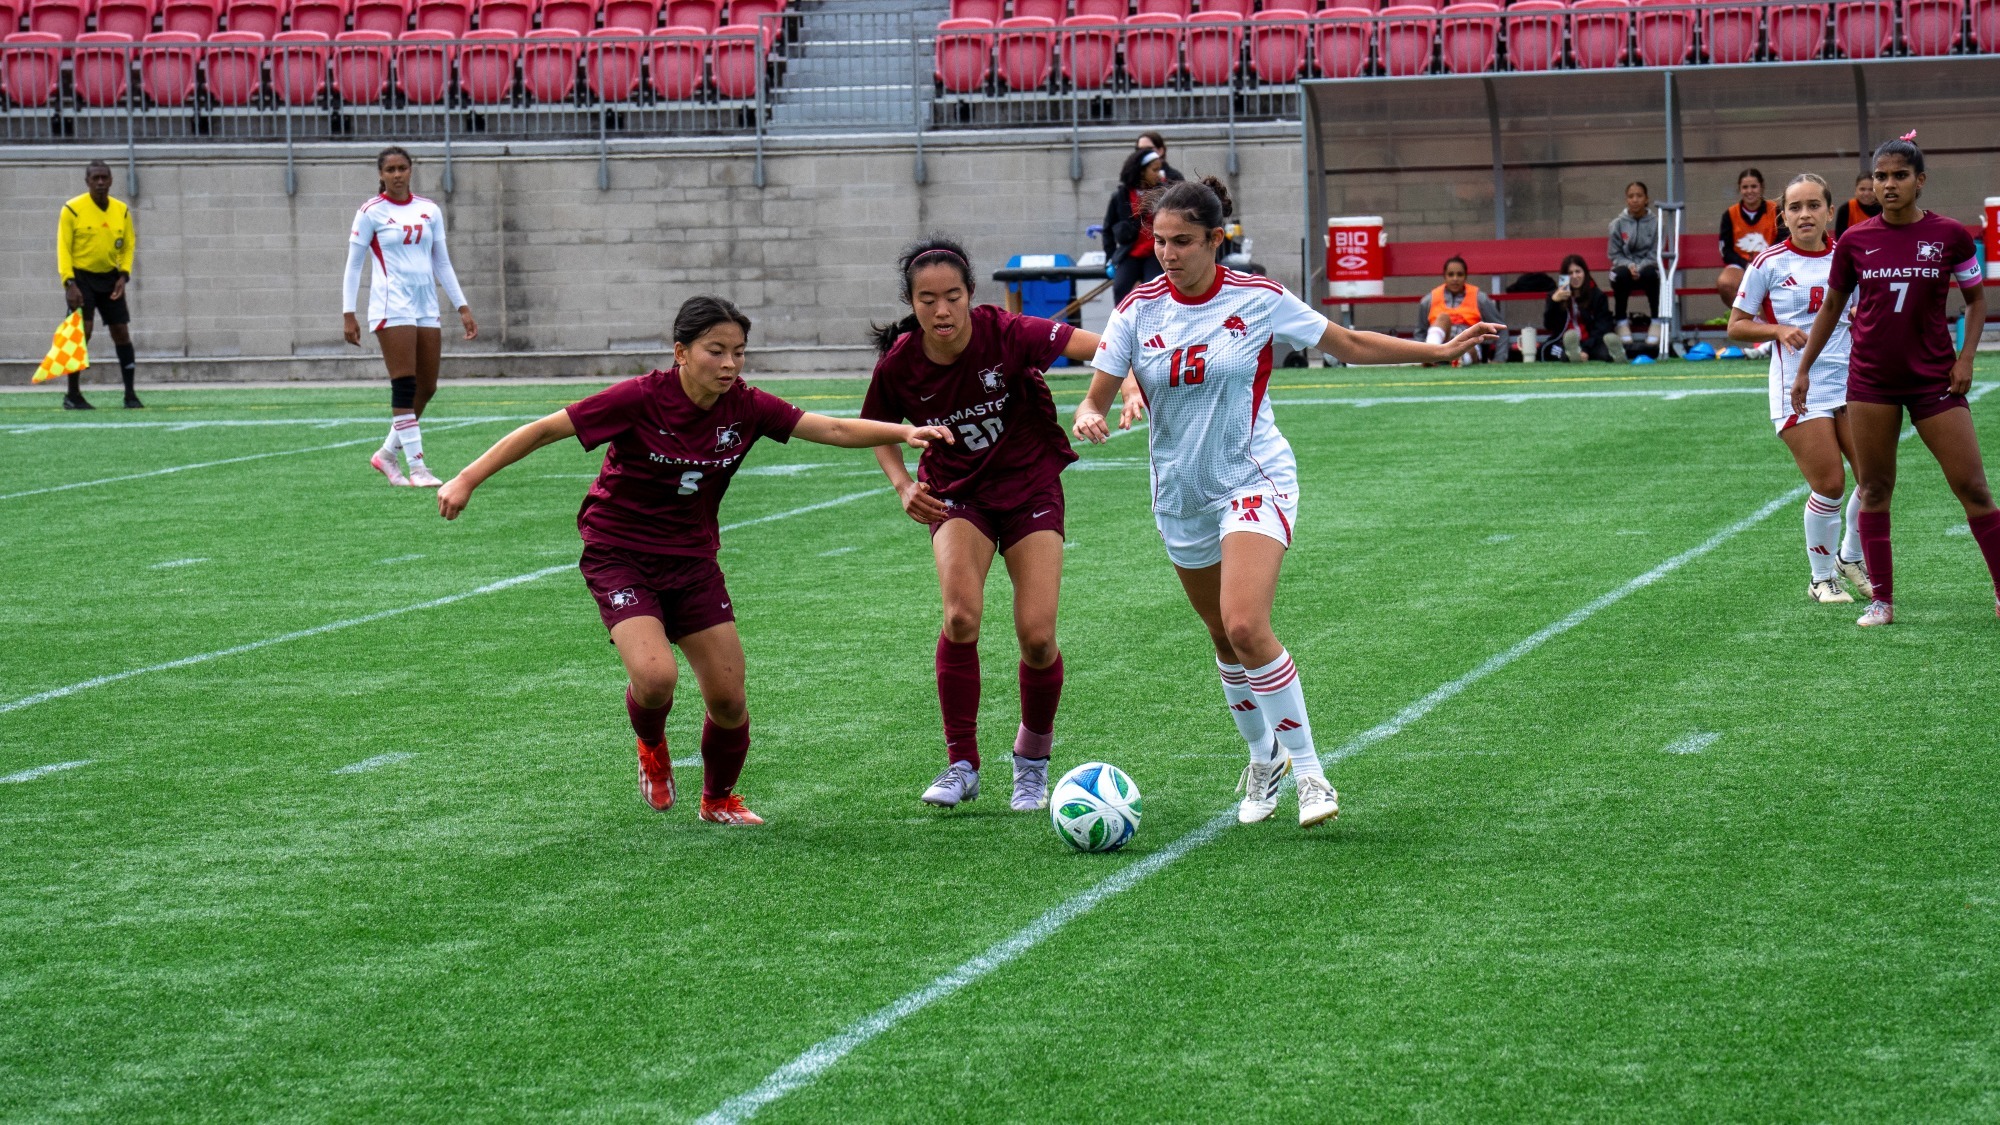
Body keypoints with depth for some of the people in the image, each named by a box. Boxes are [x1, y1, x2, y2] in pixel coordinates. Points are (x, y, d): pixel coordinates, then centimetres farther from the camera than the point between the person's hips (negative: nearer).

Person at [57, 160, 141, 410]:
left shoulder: (122, 210, 5)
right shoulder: (72, 209, -8)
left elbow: (128, 245, 12)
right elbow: (63, 248, -9)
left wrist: (124, 275, -3)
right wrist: (69, 283, -17)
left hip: (110, 278, 4)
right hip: (82, 277, -4)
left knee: (121, 332, 1)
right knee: (81, 331, -13)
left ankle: (130, 395, 8)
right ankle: (73, 396, -6)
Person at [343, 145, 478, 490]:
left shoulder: (430, 211, 12)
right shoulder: (371, 212, -1)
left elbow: (442, 263, 17)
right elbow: (353, 265, 1)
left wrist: (462, 307, 11)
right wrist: (348, 314, -6)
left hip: (426, 306, 6)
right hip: (391, 305, -6)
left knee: (426, 389, 4)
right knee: (405, 385, -12)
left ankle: (387, 454, 20)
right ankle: (417, 467, -12)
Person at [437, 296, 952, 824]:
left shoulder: (745, 407, -8)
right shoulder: (642, 399, -20)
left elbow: (834, 429, -9)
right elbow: (545, 429, -16)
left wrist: (904, 432, -25)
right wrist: (468, 479, -18)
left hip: (692, 559, 4)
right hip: (619, 556, -4)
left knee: (729, 701, 1)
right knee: (655, 677, -26)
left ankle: (719, 800, 31)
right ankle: (651, 746, 11)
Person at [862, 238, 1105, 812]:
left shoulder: (1005, 334, -23)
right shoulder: (899, 365, -14)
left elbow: (1100, 348, -27)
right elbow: (880, 432, 6)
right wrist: (904, 485, -10)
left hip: (1029, 484, -1)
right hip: (955, 491, 1)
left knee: (1037, 636, -10)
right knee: (961, 614, -24)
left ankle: (1032, 760, 18)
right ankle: (961, 764, -8)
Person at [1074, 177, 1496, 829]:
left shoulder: (1259, 300, -9)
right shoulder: (1139, 309, -4)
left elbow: (1350, 345, 3)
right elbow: (1096, 397, -4)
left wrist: (1440, 351, -1)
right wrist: (1089, 417, -28)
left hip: (1255, 480, -4)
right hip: (1181, 494, 4)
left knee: (1246, 627, -23)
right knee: (1224, 637, 15)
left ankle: (1309, 773, -13)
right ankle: (1263, 758, 38)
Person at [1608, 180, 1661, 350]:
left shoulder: (1655, 222, 0)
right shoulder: (1618, 223, 2)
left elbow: (1655, 254, -2)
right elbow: (1614, 254, 3)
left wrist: (1639, 267, -19)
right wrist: (1629, 266, -16)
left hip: (1646, 267, 0)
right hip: (1624, 267, 0)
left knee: (1650, 273, -35)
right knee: (1621, 273, -35)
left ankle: (1655, 322, -23)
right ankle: (1622, 322, -22)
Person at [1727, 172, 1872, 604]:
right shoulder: (1769, 263, -4)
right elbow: (1736, 326, 1)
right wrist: (1778, 328, -16)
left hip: (1849, 383, 4)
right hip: (1800, 390, -4)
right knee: (1829, 485, -8)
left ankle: (1850, 557, 24)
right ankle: (1822, 578, 12)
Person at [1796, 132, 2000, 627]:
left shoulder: (1951, 235, -3)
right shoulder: (1854, 241, 0)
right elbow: (1832, 307, 12)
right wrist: (1803, 371, 12)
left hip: (1934, 377, -1)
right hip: (1870, 378, 1)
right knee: (1873, 489, 3)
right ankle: (1882, 600, 11)